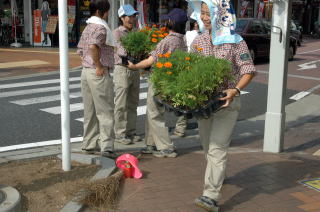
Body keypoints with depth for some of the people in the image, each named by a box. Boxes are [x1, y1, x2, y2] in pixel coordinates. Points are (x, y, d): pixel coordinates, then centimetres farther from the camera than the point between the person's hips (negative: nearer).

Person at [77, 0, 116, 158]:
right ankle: (106, 147, -4)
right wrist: (99, 66, -22)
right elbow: (93, 46, -30)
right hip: (100, 74, -9)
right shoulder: (101, 28, -13)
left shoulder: (87, 28, 17)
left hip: (86, 72, 9)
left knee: (90, 111, 14)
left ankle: (89, 145, 21)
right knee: (105, 111, -4)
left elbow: (80, 51, 23)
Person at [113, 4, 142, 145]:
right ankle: (120, 134, 5)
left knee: (133, 103, 10)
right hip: (122, 70, -6)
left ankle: (131, 131, 19)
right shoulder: (117, 33, -5)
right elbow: (121, 51, -17)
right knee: (121, 105, -2)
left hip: (135, 70, 6)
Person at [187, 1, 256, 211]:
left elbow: (249, 71, -9)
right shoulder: (199, 41, 7)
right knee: (208, 146, 18)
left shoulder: (235, 42, -8)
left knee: (217, 148, -13)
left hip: (226, 101, -6)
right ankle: (219, 175, 44)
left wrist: (235, 90, -26)